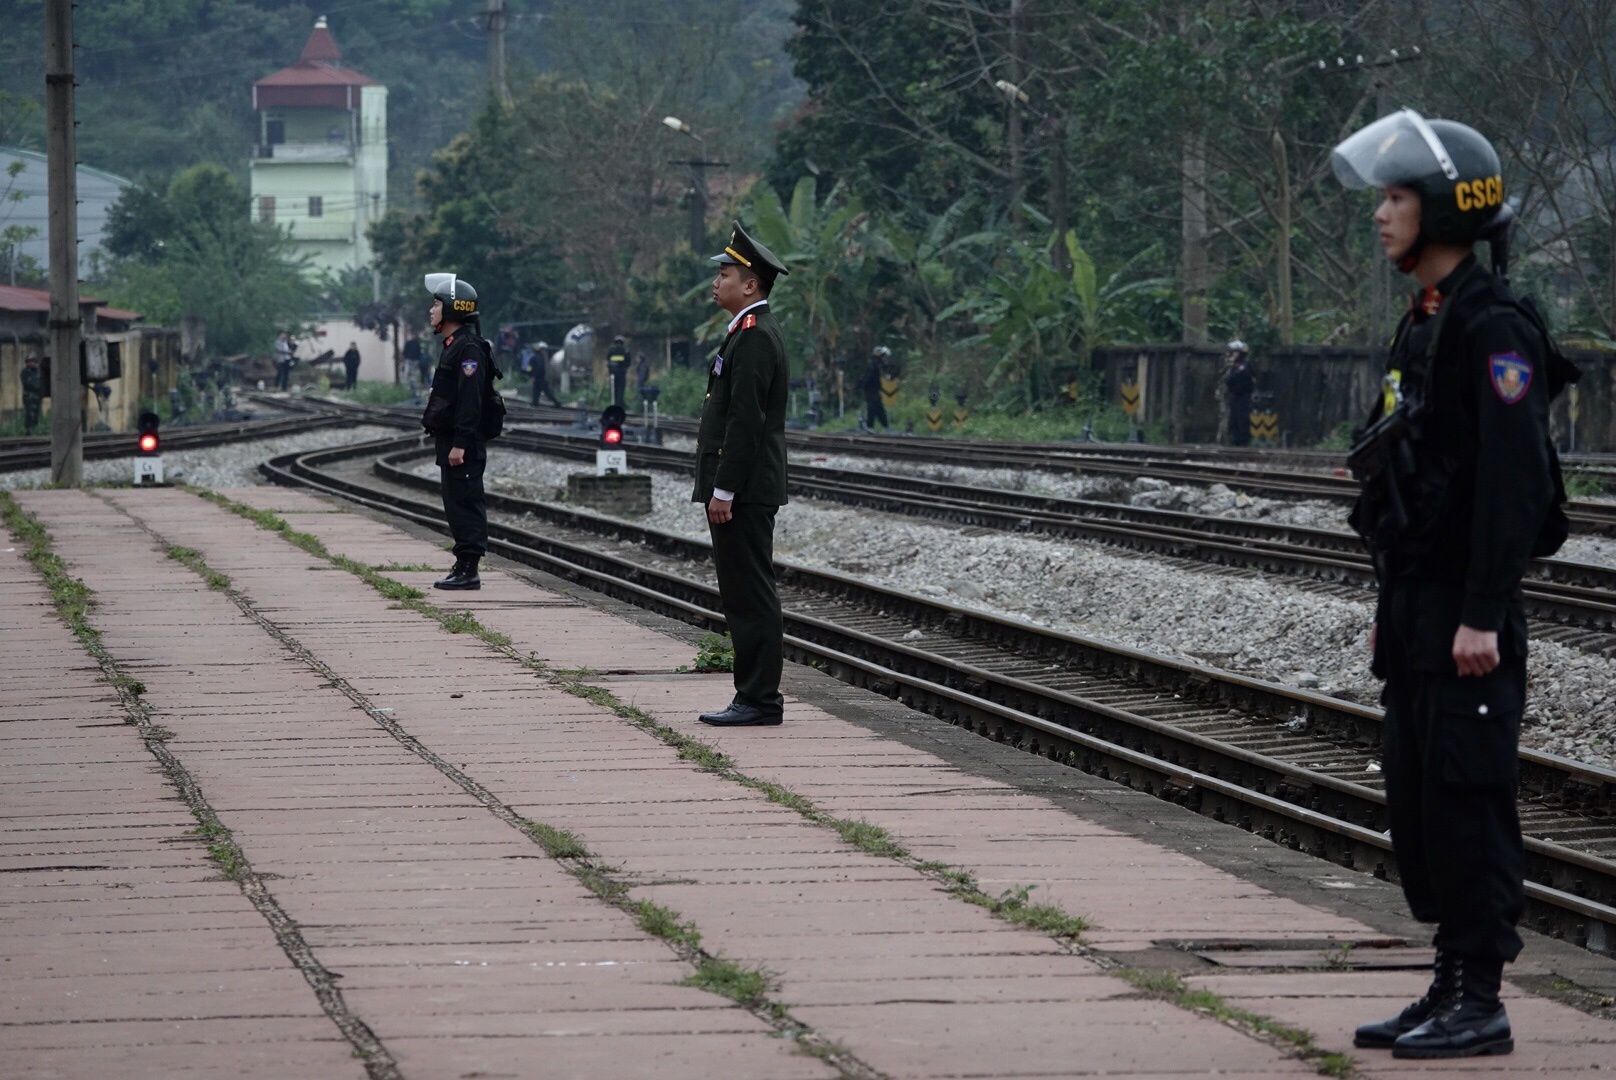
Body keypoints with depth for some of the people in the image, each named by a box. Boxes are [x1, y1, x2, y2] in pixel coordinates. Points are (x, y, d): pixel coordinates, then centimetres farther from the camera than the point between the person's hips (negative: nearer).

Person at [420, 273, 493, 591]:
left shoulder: (468, 348, -15)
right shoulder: (453, 346, 19)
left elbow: (470, 400, -22)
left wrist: (460, 444, -25)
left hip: (464, 445, -11)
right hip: (450, 442, 11)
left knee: (466, 503, -9)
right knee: (456, 504, 12)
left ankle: (468, 570, -8)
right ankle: (463, 567, 17)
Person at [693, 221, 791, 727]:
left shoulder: (755, 337, -15)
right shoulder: (750, 333, 18)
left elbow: (746, 420, -21)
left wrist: (724, 491, -21)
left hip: (744, 492, -11)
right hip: (742, 490, 11)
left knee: (750, 595, -8)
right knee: (743, 595, 11)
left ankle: (759, 700, -6)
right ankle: (754, 698, 13)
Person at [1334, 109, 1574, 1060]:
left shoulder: (1494, 327, -15)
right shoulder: (1426, 323, 16)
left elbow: (1513, 480, -20)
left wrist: (1482, 616, -23)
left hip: (1468, 614, -10)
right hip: (1417, 606, 10)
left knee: (1467, 797, -7)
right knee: (1418, 797, 11)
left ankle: (1482, 1005, -3)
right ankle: (1451, 988, 18)